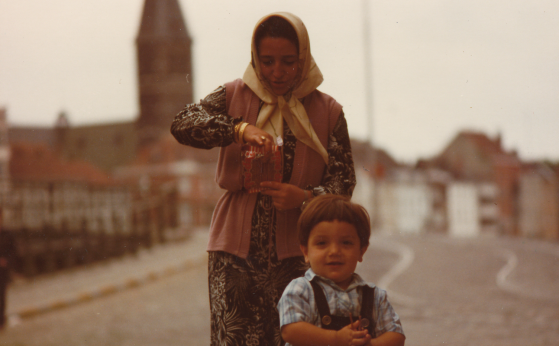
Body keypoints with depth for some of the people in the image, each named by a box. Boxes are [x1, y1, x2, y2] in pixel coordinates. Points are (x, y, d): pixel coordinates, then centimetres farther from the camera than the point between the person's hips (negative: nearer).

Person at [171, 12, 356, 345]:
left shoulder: (327, 112, 7)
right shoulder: (235, 96, 8)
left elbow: (343, 182, 4)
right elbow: (183, 124, -7)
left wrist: (304, 197, -17)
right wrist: (240, 129, -22)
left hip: (294, 248, 0)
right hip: (236, 247, 0)